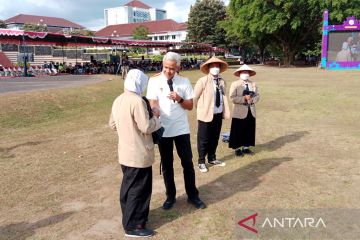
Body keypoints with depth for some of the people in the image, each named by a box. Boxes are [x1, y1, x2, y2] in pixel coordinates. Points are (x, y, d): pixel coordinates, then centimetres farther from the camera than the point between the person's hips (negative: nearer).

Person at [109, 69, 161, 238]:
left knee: (128, 186, 21)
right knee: (139, 189, 4)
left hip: (125, 153, 9)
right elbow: (146, 127, -22)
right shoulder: (137, 101, -21)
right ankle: (133, 226, 14)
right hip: (139, 155, -9)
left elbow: (113, 124, 14)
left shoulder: (118, 100, 6)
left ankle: (129, 217, 36)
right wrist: (156, 117, -5)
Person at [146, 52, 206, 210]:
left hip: (181, 129, 1)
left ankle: (192, 195, 25)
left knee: (187, 163, 8)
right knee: (166, 165, 12)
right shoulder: (154, 81, -5)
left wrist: (179, 99, -18)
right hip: (163, 130, -1)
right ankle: (170, 196, 29)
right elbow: (153, 103, -9)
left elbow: (190, 106, 1)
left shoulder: (184, 82, -1)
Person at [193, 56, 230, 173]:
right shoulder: (202, 81, -12)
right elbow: (194, 97, -7)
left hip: (218, 114, 5)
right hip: (206, 114, -5)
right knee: (203, 140, 5)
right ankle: (201, 162, 20)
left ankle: (212, 159, 35)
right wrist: (201, 109, 2)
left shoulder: (222, 81, 4)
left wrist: (224, 111, 10)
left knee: (214, 138, 17)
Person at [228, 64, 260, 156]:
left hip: (251, 112, 5)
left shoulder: (253, 84, 11)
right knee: (238, 131, 2)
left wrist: (252, 99, -12)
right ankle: (237, 148, 12)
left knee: (249, 131, 9)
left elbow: (257, 96, 9)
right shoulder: (235, 84, -4)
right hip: (239, 112, -4)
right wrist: (244, 98, -20)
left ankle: (246, 147, 21)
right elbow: (232, 98, -13)